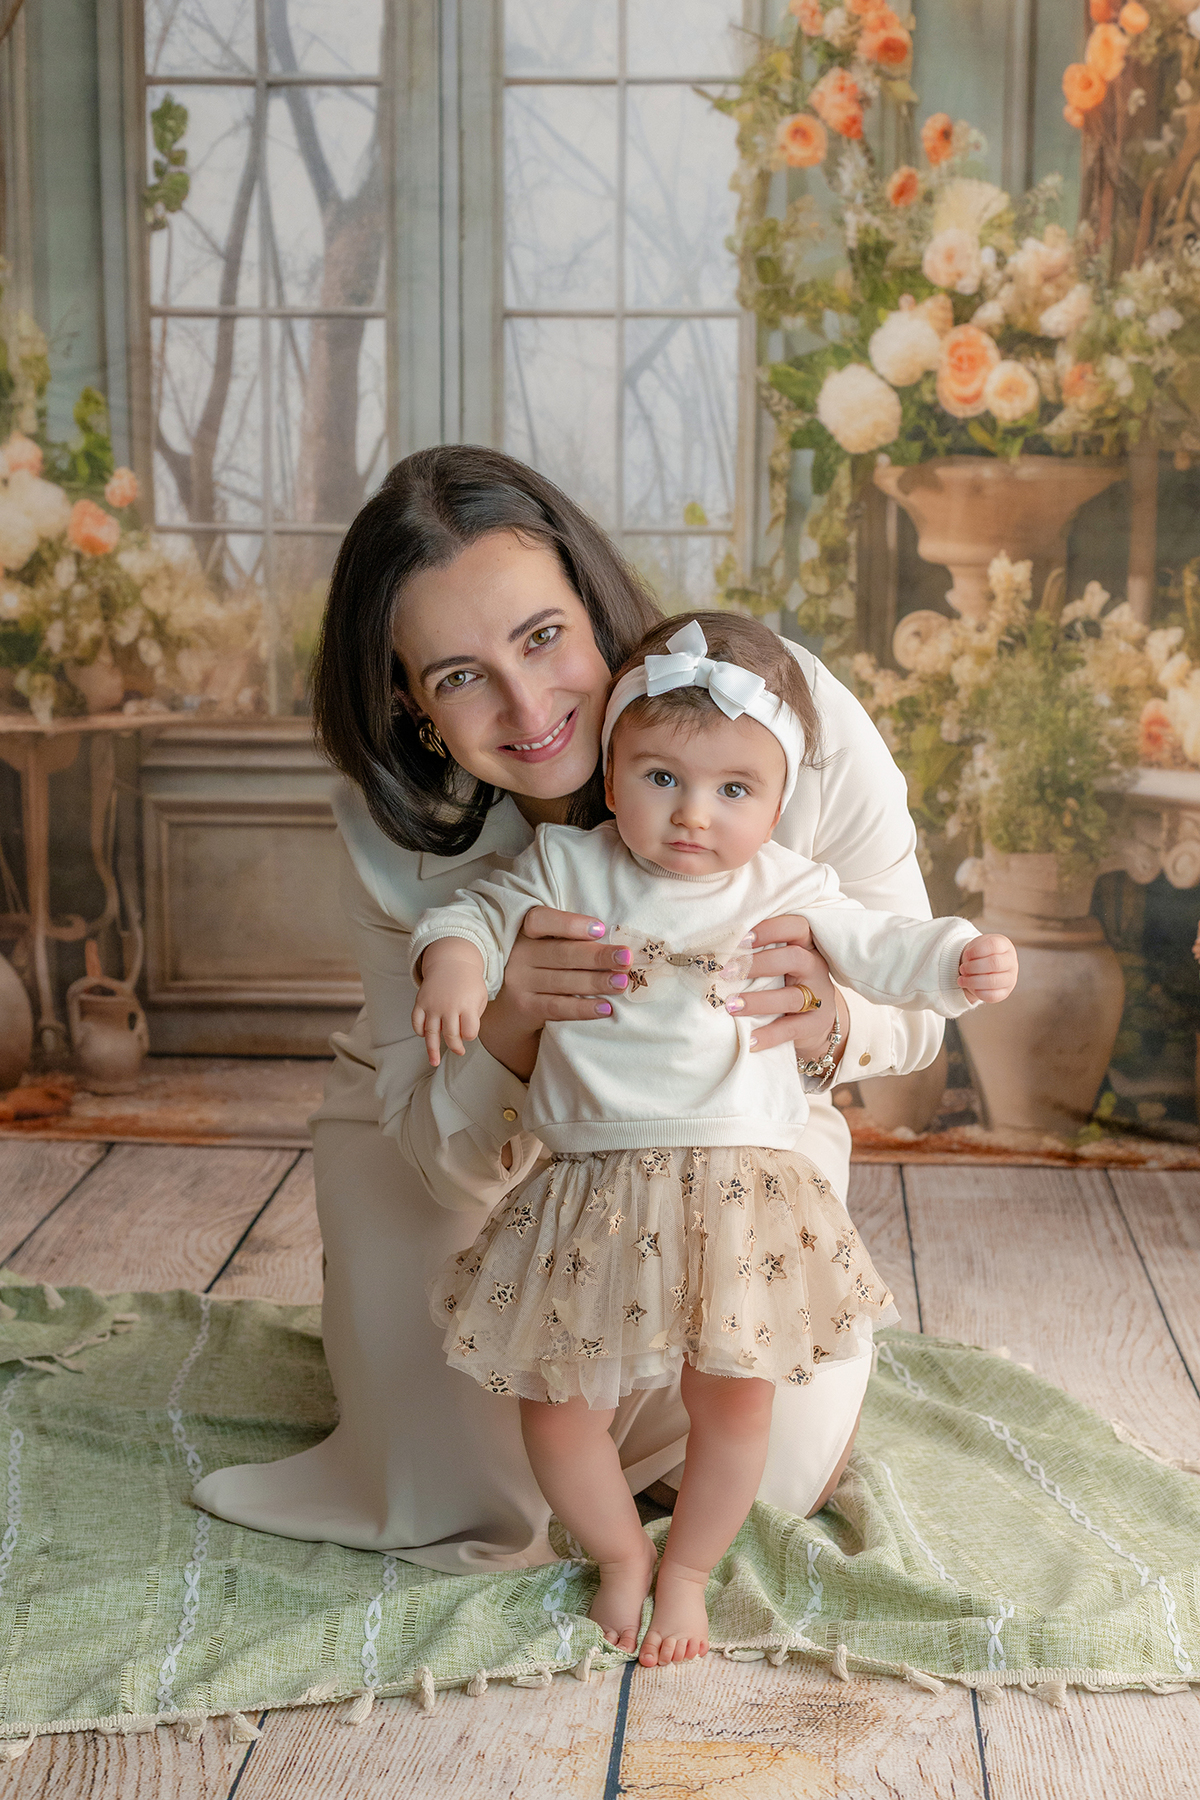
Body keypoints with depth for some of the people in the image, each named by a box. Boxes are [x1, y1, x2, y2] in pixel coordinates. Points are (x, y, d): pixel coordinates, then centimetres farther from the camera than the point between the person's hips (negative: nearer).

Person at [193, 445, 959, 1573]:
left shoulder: (792, 715, -33)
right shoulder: (397, 837, -27)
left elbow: (915, 1009, -22)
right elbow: (450, 1161, -23)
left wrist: (827, 1023, -49)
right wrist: (502, 1034, -48)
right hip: (484, 1137, 0)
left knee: (777, 1470, -4)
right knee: (474, 1501, -8)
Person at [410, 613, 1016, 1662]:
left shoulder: (786, 890, 1)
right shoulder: (567, 869, 1)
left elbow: (875, 950, 3)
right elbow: (485, 911, 9)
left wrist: (961, 962, -16)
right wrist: (453, 958, -14)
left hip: (740, 1184, 0)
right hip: (593, 1192, 1)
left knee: (735, 1399, 4)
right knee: (555, 1399, 6)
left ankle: (688, 1570, 31)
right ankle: (620, 1553, 34)